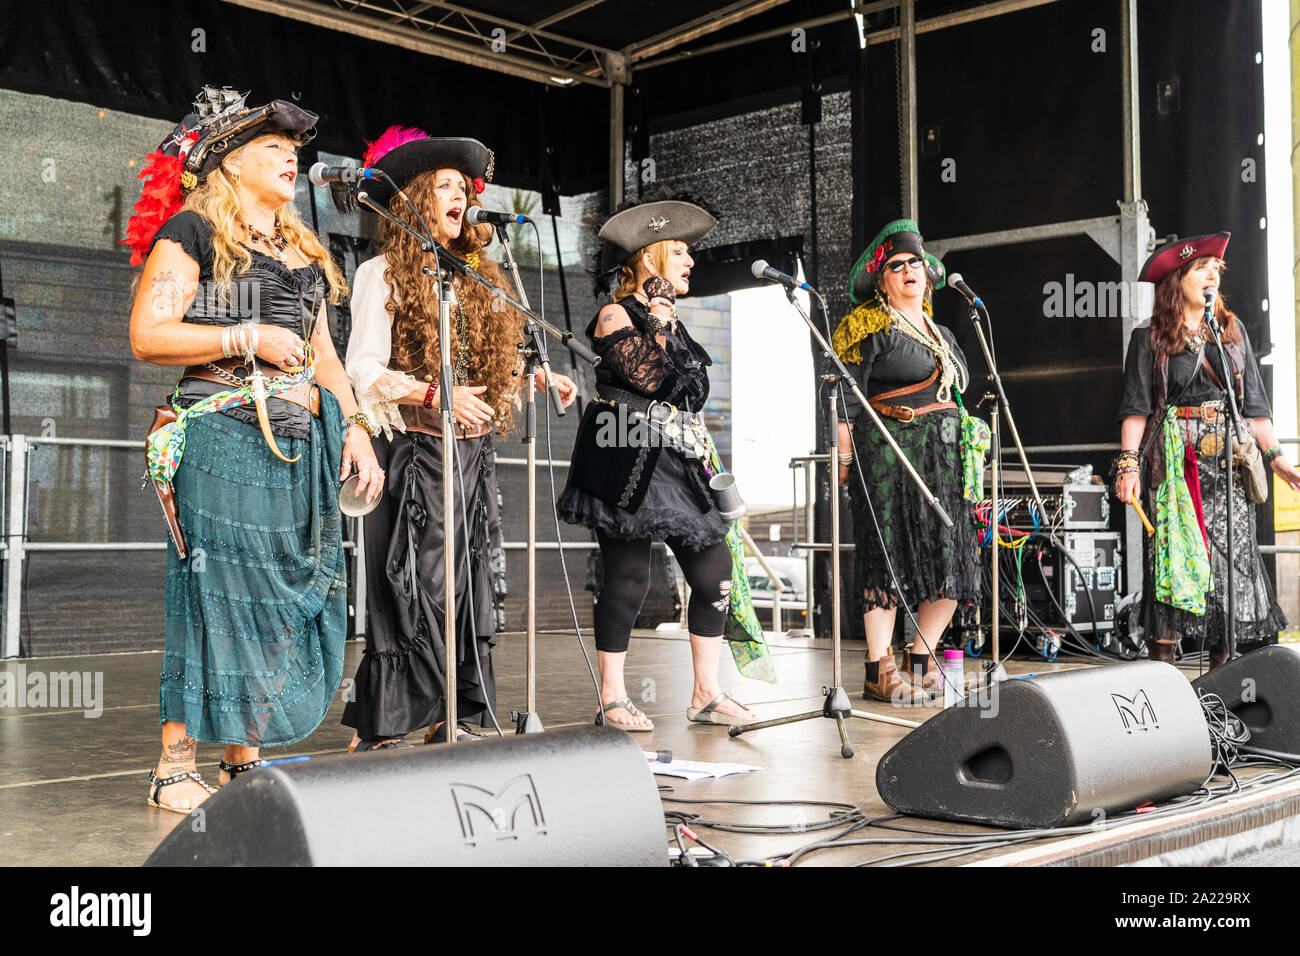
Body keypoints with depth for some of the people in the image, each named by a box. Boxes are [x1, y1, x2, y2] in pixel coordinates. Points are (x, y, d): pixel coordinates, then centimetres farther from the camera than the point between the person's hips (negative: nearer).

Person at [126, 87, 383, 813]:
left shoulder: (303, 251, 23)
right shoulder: (193, 230, 1)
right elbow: (148, 335, -8)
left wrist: (355, 427, 10)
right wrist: (247, 339, -14)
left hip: (301, 445, 7)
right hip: (223, 436, -7)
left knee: (290, 595, 4)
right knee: (218, 591, -8)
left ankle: (246, 762, 14)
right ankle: (177, 767, 2)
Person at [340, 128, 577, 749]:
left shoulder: (475, 279, 19)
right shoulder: (383, 274, 0)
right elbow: (364, 369, -10)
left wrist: (536, 377, 8)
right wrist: (434, 395, -20)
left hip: (470, 453, 7)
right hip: (413, 449, -6)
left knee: (469, 589, 6)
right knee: (408, 588, -9)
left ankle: (454, 719, 14)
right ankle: (380, 732, -3)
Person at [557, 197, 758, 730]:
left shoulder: (671, 323, 22)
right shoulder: (616, 315, -4)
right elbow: (645, 375, -19)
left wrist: (701, 451, 21)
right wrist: (659, 317, -14)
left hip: (675, 462, 8)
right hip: (627, 464, -8)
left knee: (714, 573, 1)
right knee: (629, 577, -6)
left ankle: (706, 695, 11)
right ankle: (612, 701, 5)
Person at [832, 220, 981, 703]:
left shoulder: (942, 334, 21)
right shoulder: (870, 329, -2)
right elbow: (846, 398, -9)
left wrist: (967, 457, 21)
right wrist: (846, 458, -16)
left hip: (945, 460, 7)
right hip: (888, 453, -7)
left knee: (950, 558, 4)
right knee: (890, 556, -8)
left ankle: (921, 660, 16)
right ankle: (879, 671, -3)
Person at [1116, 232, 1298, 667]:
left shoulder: (1234, 332, 15)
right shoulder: (1149, 339, 4)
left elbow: (1254, 404, 16)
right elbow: (1135, 408, -2)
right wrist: (1128, 463, -12)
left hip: (1228, 461, 4)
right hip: (1174, 460, -4)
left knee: (1233, 559, 0)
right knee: (1173, 555, -8)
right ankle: (1161, 669, -6)